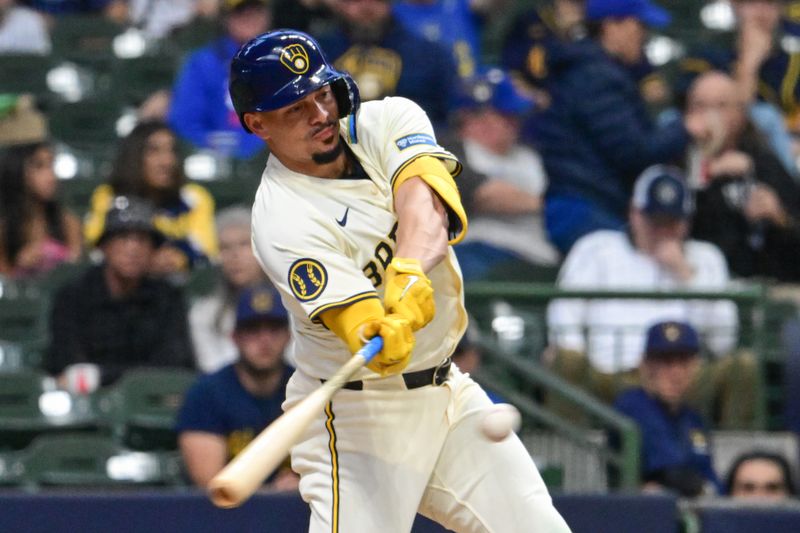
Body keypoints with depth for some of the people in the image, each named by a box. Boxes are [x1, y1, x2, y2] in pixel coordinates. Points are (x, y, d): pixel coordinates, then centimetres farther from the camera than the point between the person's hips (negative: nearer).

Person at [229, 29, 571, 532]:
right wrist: (382, 335, -54)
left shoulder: (387, 121, -3)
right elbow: (360, 326, -30)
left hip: (447, 391, 5)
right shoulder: (282, 221, -19)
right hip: (356, 415, -5)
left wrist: (410, 270, -45)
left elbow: (424, 198, -25)